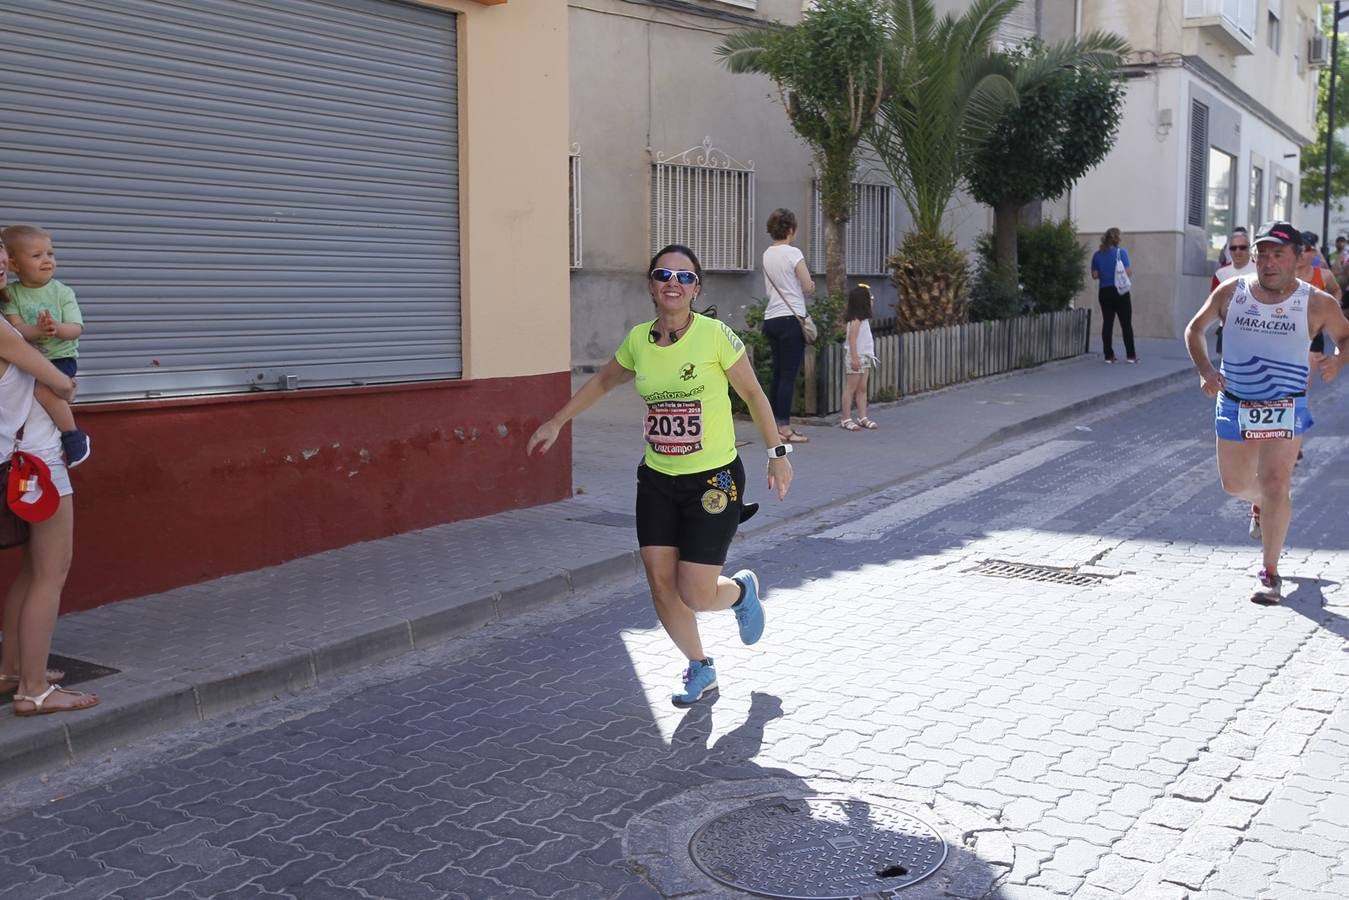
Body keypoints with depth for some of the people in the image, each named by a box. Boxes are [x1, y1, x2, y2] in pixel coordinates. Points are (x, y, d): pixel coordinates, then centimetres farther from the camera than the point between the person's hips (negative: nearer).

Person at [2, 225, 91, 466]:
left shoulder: (62, 292, -5)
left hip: (60, 356, -5)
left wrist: (58, 328, -35)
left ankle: (73, 436, -14)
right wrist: (36, 331, -36)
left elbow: (76, 329, -12)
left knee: (43, 388, -30)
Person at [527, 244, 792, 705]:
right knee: (662, 589, 4)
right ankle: (701, 671, 29)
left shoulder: (715, 335, -14)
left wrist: (777, 453, 0)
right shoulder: (638, 339, -1)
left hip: (713, 480, -4)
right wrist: (556, 422, 20)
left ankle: (741, 590, 31)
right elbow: (603, 381, 18)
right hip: (657, 480, 4)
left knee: (695, 595, -7)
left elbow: (753, 394, -2)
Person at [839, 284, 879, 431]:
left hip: (864, 356, 9)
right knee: (851, 388, -5)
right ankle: (846, 419, -3)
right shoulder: (856, 319, -13)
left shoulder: (863, 318, 14)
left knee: (862, 389, 10)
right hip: (857, 356, -9)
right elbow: (852, 339, -18)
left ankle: (862, 418, 13)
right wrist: (854, 358, -22)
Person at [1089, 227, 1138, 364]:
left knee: (1107, 323, 6)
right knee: (1126, 324, 3)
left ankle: (1109, 355, 5)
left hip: (1104, 292, 3)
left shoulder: (1097, 255, 2)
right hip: (1120, 292, -3)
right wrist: (1131, 268, 9)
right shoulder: (1121, 252, -9)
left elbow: (1094, 275, 4)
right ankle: (1131, 355, 4)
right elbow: (1128, 273, -12)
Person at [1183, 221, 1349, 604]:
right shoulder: (1230, 292, -3)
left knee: (1274, 484, -14)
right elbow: (1194, 330, 8)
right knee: (1235, 483, 15)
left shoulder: (1317, 303, -7)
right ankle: (1261, 505, 54)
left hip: (1285, 408, -3)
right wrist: (1205, 371, -8)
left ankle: (1270, 573, -1)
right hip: (1233, 404, 3)